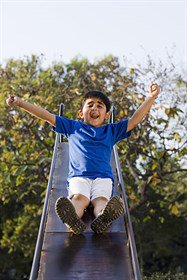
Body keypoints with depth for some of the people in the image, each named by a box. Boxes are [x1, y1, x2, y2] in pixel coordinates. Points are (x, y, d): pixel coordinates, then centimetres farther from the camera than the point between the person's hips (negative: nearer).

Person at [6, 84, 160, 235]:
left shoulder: (111, 130, 28)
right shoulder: (73, 127, 26)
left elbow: (135, 120, 22)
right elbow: (46, 115, 22)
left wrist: (151, 97, 12)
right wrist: (20, 102, 17)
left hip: (103, 177, 1)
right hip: (78, 176, 0)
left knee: (101, 199, -33)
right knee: (78, 197, -34)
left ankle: (102, 219, -64)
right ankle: (73, 219, -65)